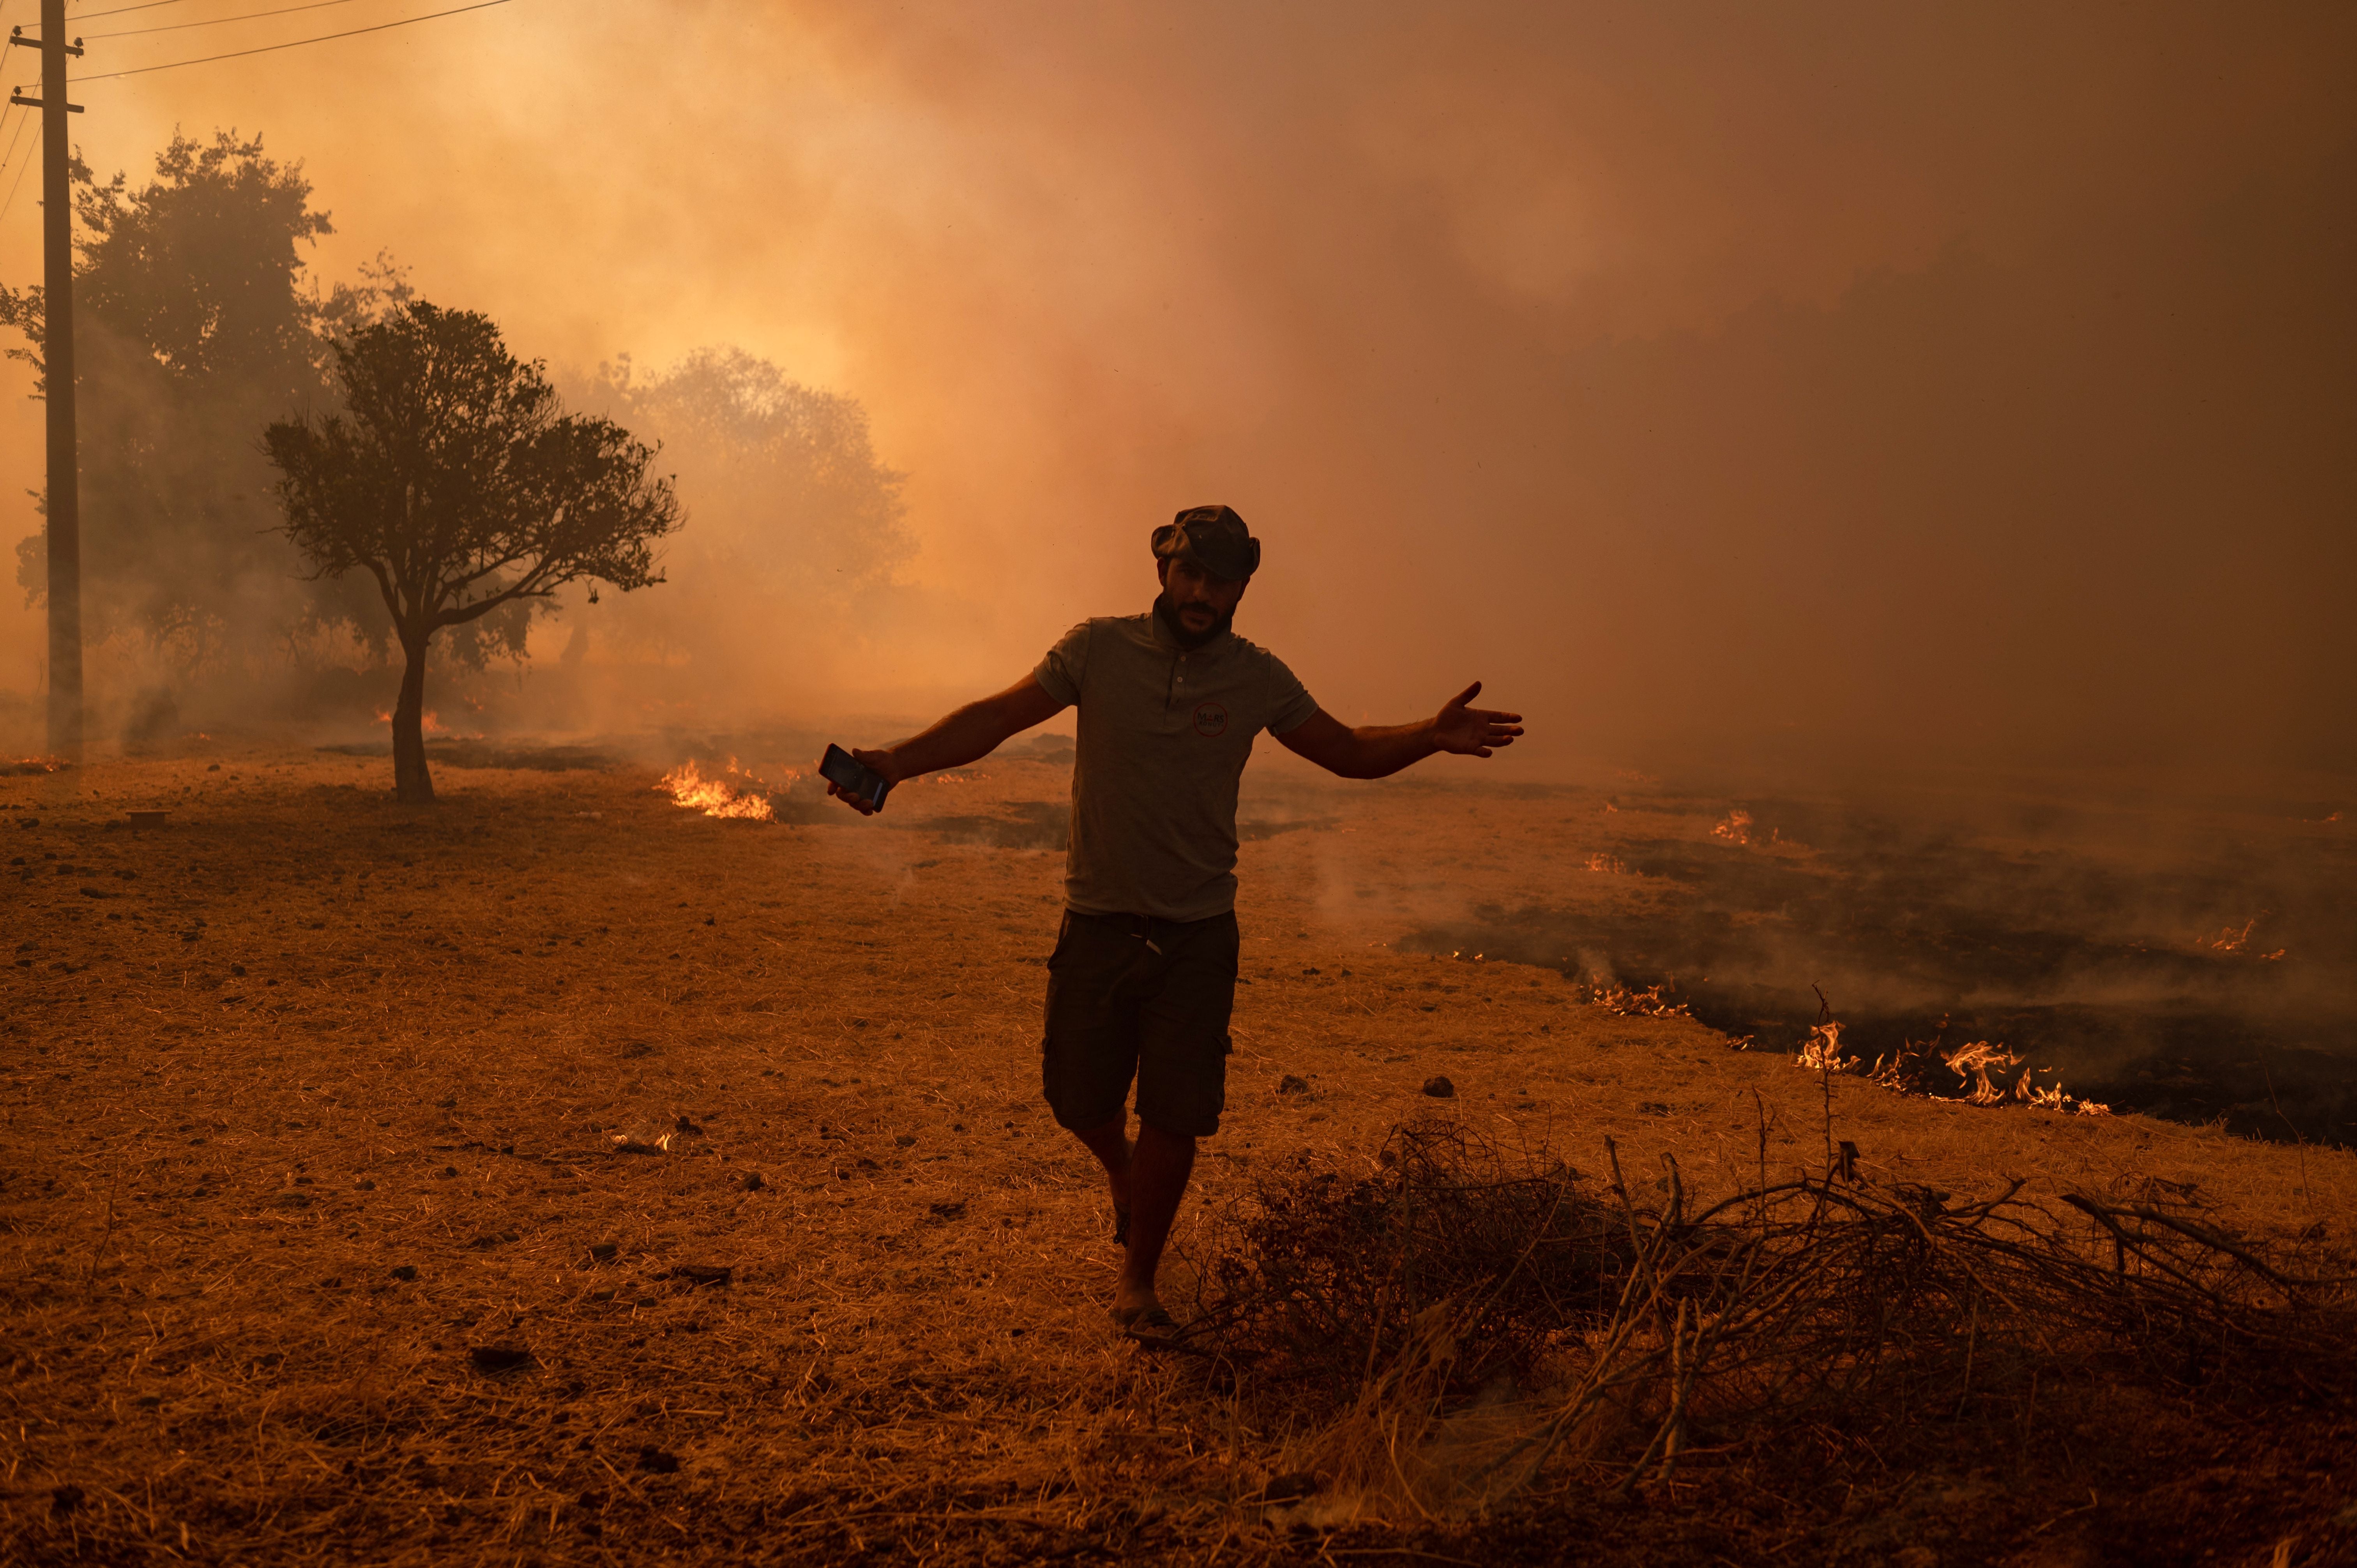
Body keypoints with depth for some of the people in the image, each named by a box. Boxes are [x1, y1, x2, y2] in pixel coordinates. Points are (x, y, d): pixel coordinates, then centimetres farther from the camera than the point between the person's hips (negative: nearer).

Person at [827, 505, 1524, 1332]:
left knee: (1174, 1120, 0)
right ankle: (1121, 1170, 45)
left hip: (1198, 935, 0)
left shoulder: (1257, 678, 0)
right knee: (1079, 1099, 8)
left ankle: (1138, 1279, 21)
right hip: (1097, 922, 0)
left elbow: (1349, 751, 8)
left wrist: (1431, 736, -10)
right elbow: (999, 716, -6)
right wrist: (897, 761, -19)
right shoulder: (1099, 648, -5)